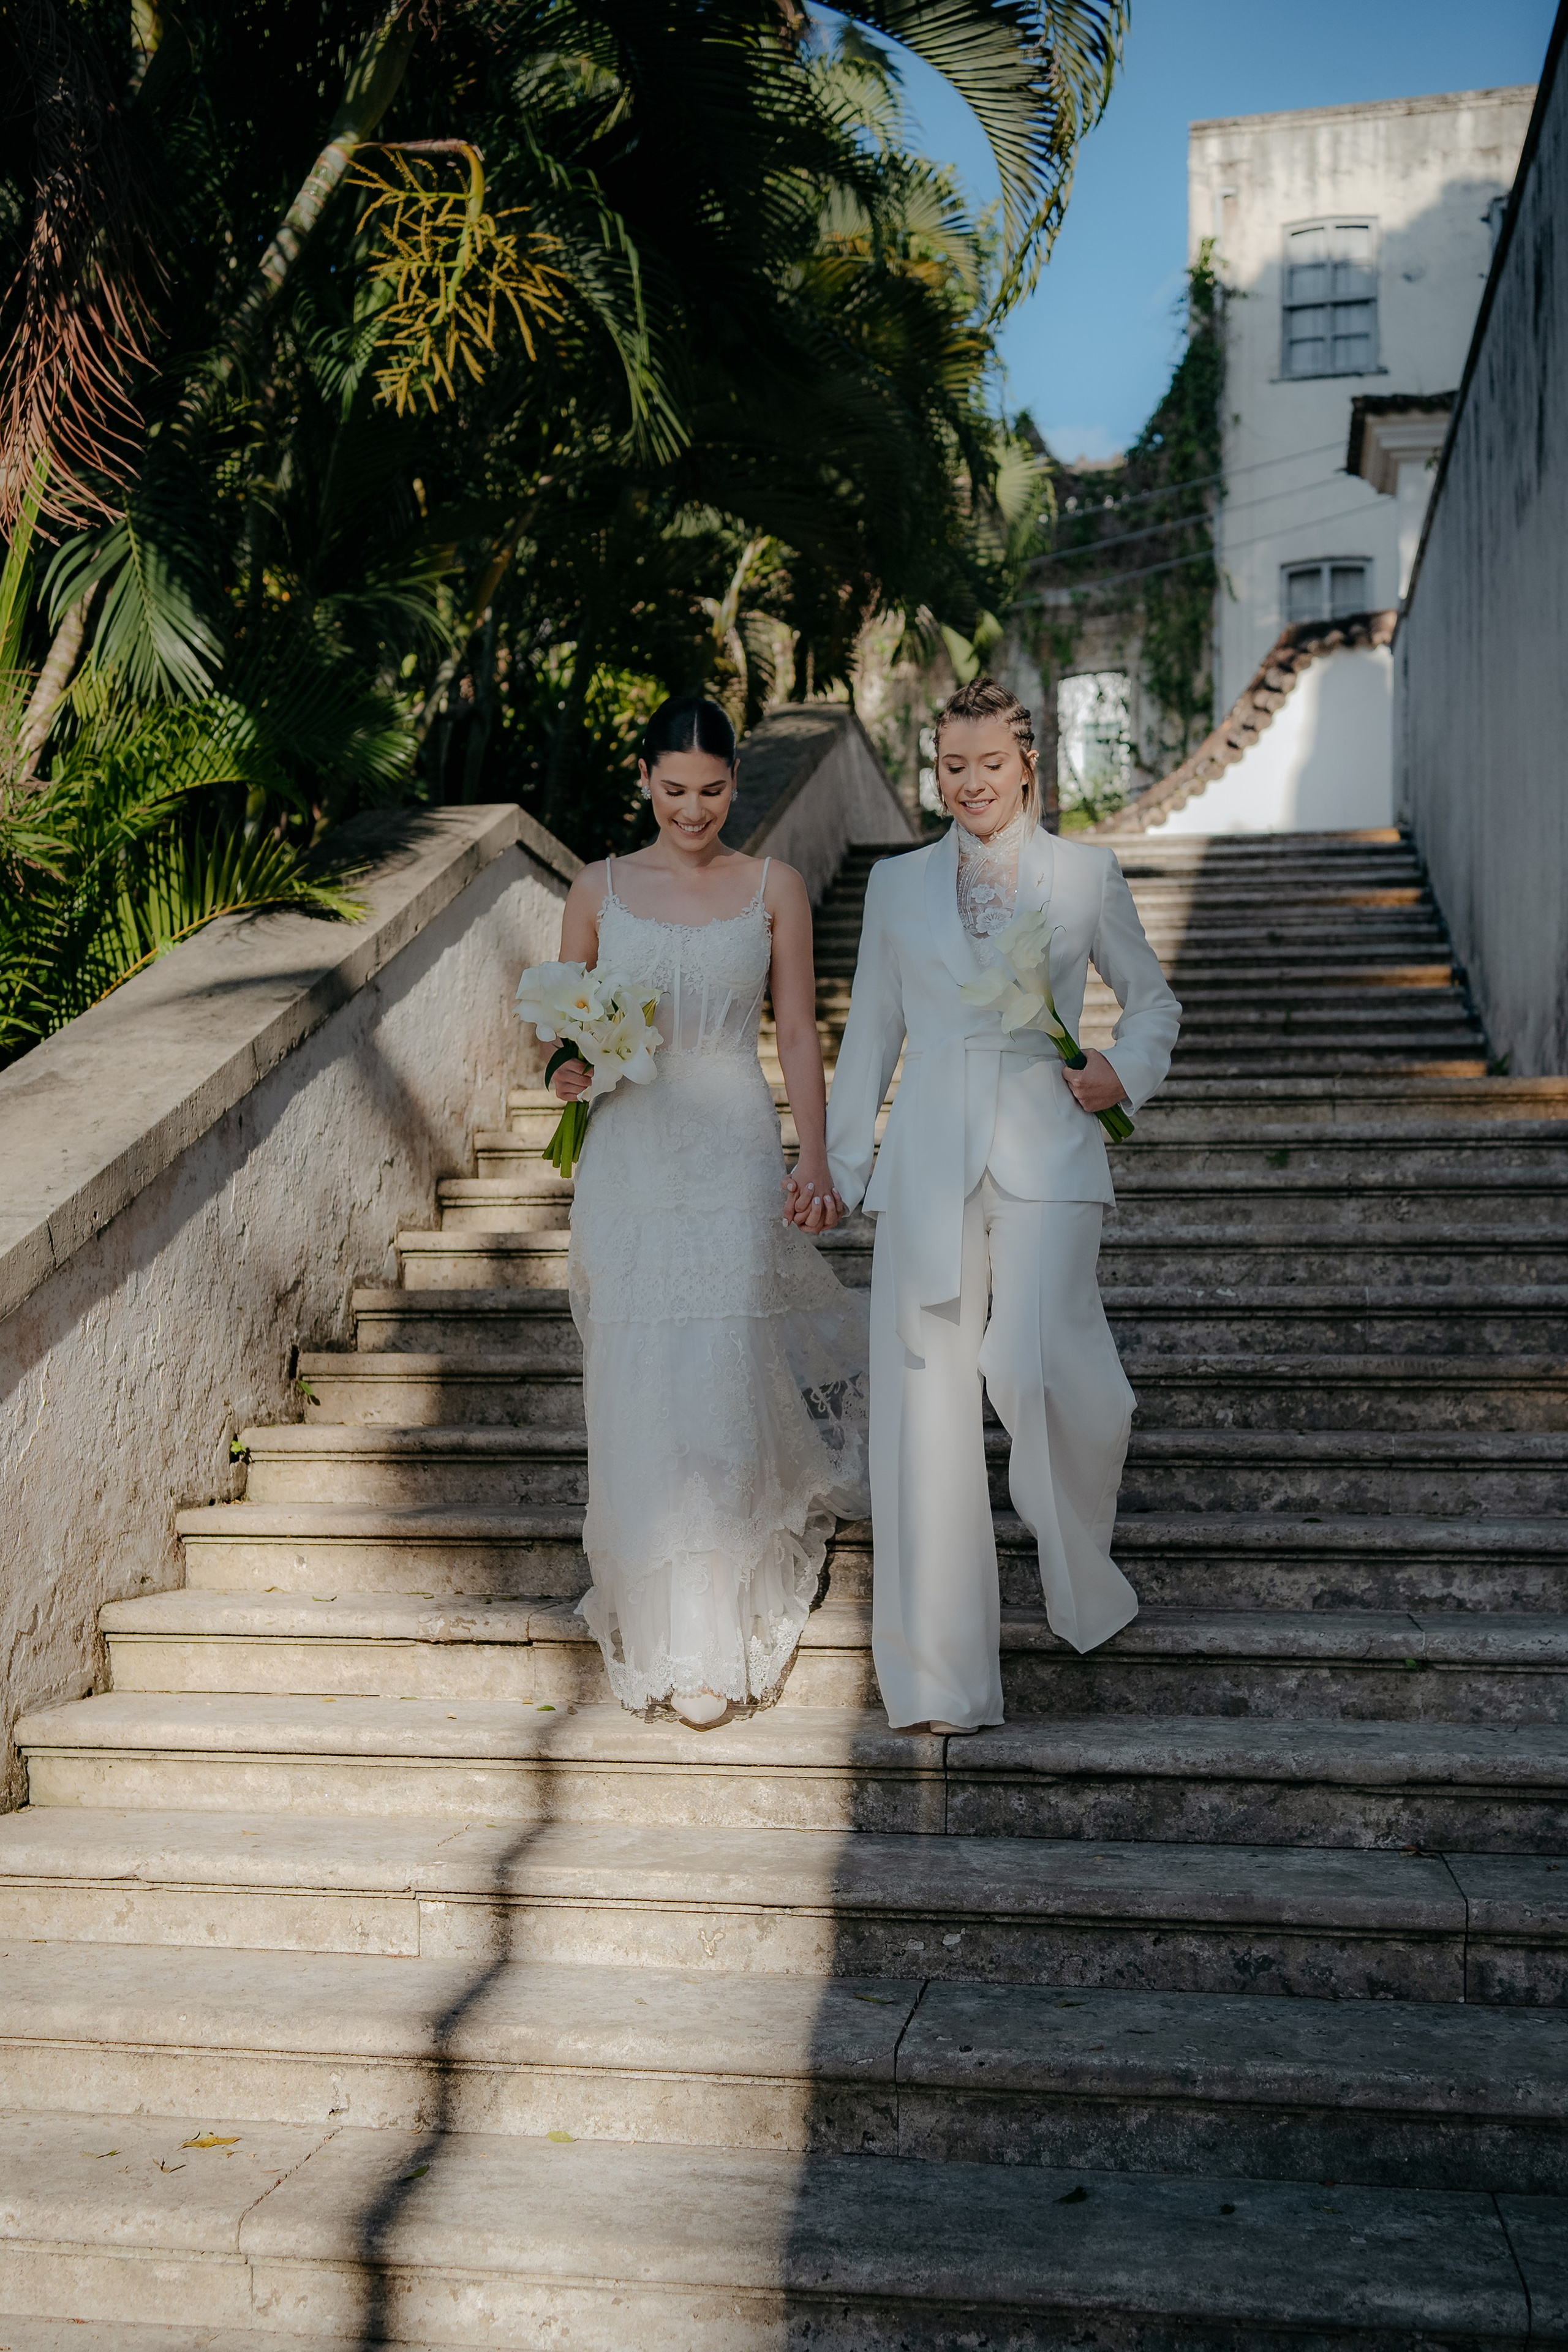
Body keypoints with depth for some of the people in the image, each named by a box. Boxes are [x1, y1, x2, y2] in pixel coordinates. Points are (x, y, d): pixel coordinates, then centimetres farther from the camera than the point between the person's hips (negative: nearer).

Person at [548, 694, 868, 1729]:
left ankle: (716, 1642, 7)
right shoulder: (601, 890, 8)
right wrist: (568, 1069, -11)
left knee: (720, 1380, -6)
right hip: (628, 1159, 2)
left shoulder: (775, 887, 5)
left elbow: (799, 1033, 4)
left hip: (734, 1156, -1)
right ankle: (660, 1620, 19)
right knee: (638, 1389, 1)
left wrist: (816, 1162, -6)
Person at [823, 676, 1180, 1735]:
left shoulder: (1086, 873, 7)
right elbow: (871, 1029, 16)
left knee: (1036, 1368, -20)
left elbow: (1152, 996, 17)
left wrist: (1127, 1071, -3)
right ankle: (944, 1675, 8)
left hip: (1045, 1159, -2)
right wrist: (844, 1160, 12)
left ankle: (1085, 1568, 15)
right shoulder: (898, 884, 12)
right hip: (929, 1163, 2)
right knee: (929, 1403, -1)